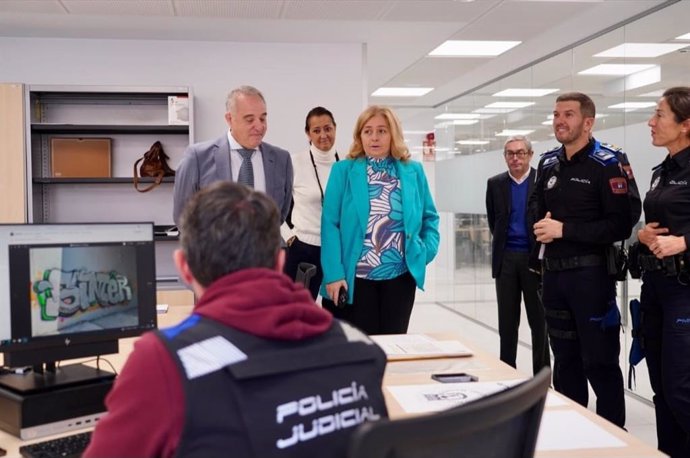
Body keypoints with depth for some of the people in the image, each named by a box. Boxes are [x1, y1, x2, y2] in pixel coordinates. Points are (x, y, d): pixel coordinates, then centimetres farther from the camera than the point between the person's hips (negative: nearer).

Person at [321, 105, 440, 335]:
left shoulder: (413, 171, 6)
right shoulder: (343, 170, -2)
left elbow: (430, 217, 15)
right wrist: (334, 273, -14)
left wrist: (427, 251, -2)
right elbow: (330, 224, -6)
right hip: (356, 278, -2)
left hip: (401, 277, 3)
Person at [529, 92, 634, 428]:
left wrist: (564, 229, -19)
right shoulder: (548, 163, 10)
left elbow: (621, 225, -18)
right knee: (565, 358, 16)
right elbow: (535, 203, 24)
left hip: (590, 274, -7)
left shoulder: (606, 164, -10)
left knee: (599, 362, 1)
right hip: (553, 273, 7)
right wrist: (541, 223, 1)